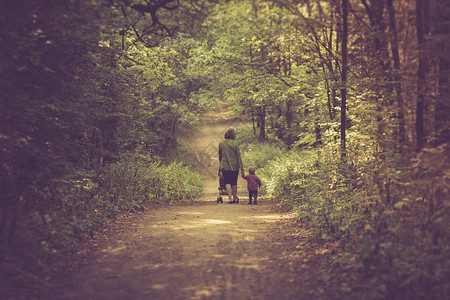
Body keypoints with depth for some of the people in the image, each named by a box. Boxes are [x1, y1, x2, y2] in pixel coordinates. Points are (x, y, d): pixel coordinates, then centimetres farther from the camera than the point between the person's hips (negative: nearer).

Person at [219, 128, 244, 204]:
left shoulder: (221, 144, 0)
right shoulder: (235, 144, -5)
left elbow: (219, 155, 9)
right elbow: (238, 155, -4)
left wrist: (221, 163, 23)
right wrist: (241, 166, 0)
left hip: (225, 166, 0)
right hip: (234, 166, 0)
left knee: (227, 182, 0)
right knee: (234, 183, 12)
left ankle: (230, 198, -13)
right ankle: (234, 198, 20)